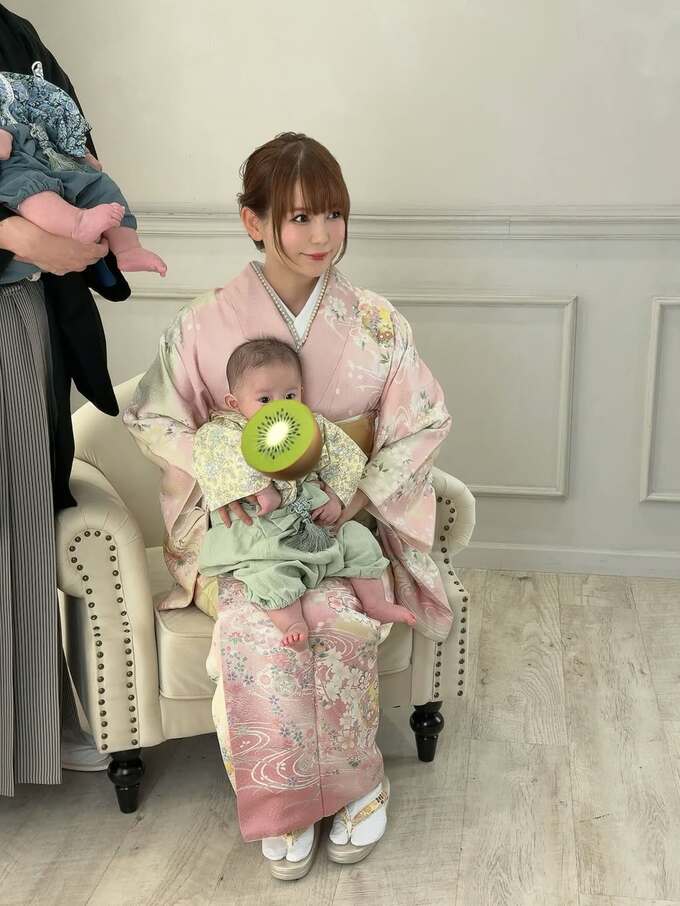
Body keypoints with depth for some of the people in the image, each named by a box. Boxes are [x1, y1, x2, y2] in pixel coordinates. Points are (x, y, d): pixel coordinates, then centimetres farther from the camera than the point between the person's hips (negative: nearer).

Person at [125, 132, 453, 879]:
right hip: (242, 528, 0)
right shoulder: (207, 324, -5)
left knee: (336, 612, -30)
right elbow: (152, 418, 1)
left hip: (346, 522, 1)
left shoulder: (376, 324, -2)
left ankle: (356, 780, -5)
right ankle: (284, 801, -9)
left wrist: (360, 495, -15)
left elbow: (424, 422, 0)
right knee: (253, 620, -30)